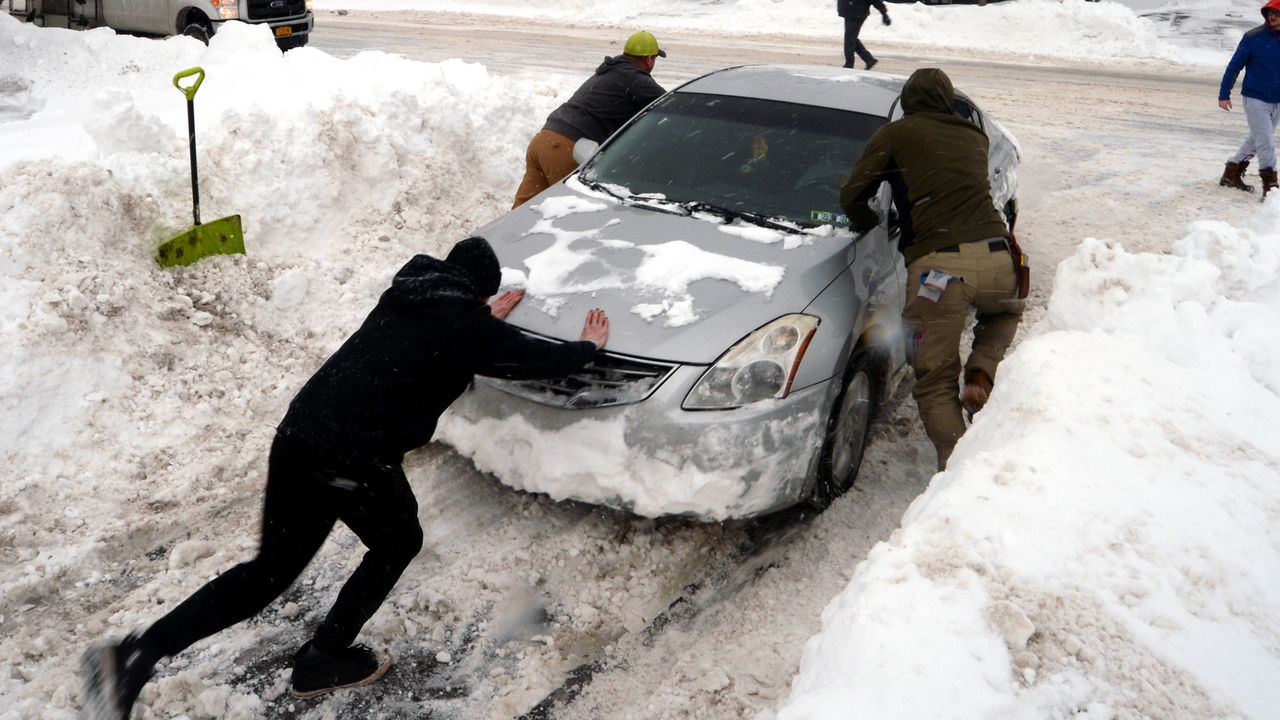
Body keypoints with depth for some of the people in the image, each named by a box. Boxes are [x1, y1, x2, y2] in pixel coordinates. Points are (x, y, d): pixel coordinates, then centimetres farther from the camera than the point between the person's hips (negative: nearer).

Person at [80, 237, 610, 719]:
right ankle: (322, 661, 28)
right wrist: (588, 347, 28)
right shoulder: (468, 325, 0)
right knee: (398, 542, 22)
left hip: (296, 436, 7)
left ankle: (135, 656, 5)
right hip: (354, 460, -7)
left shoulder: (405, 292, 19)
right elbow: (539, 359, 10)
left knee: (272, 568, 15)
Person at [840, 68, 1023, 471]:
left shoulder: (895, 134, 9)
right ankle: (981, 374, 12)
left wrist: (870, 226, 25)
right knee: (1005, 313, 37)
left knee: (937, 382, 6)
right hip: (994, 255, 4)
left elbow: (851, 196, 6)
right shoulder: (975, 138, 22)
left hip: (936, 265, -4)